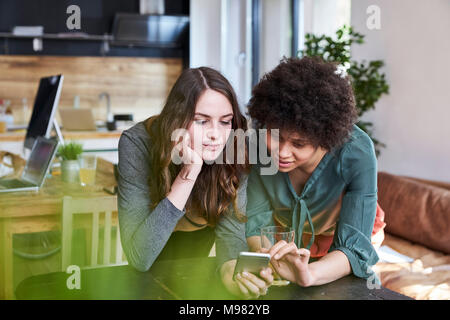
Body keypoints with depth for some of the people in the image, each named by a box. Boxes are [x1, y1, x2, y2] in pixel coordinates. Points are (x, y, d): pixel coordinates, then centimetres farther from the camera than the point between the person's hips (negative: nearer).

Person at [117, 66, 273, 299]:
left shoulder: (235, 151, -30)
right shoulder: (137, 144, -36)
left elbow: (231, 228, -31)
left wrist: (233, 269, -55)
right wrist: (188, 174, -49)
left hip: (200, 230, 1)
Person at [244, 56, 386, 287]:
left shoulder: (357, 153, -31)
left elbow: (353, 246, -34)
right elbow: (254, 222, -18)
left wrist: (308, 275, -53)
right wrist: (262, 256, -40)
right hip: (285, 236, 0)